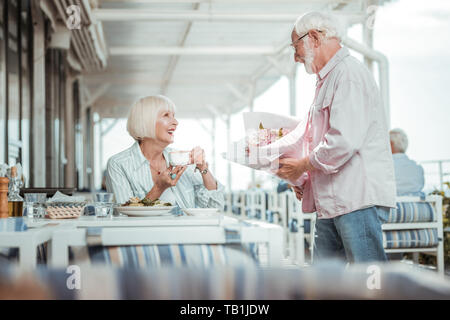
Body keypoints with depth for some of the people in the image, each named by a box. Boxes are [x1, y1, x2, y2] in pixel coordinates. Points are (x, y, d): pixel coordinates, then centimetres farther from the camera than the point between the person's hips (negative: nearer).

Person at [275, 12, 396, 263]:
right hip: (332, 203, 10)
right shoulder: (328, 80, 23)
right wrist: (305, 179, 13)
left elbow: (344, 141, -21)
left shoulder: (349, 73, -10)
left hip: (359, 198, -10)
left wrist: (302, 166, -8)